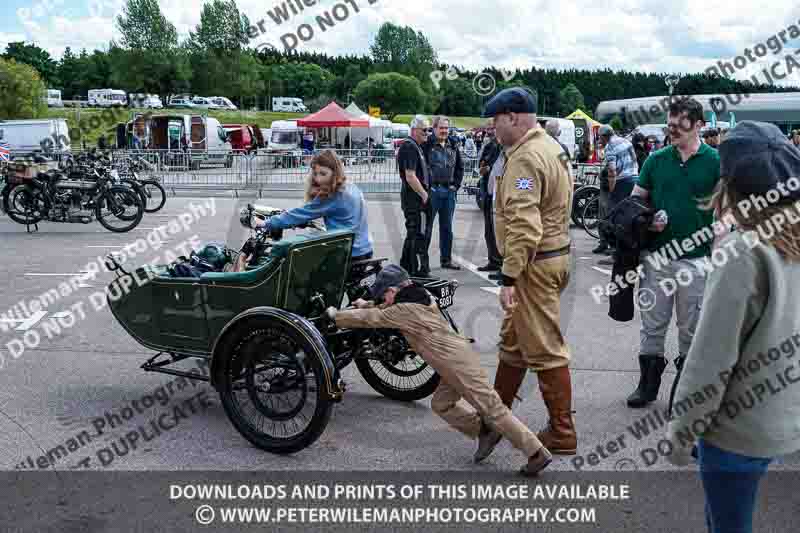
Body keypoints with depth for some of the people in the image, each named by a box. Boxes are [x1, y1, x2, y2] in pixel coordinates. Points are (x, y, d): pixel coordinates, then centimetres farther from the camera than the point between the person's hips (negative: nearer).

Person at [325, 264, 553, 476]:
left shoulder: (404, 310, -10)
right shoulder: (421, 297, 15)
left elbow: (369, 319, -2)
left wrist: (335, 315, 11)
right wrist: (366, 305, 35)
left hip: (458, 363, -9)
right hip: (456, 361, 9)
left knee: (491, 407, -8)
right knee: (440, 404, 13)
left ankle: (537, 453, -6)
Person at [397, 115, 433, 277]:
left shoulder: (415, 146, 19)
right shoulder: (410, 147, -15)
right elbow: (410, 176, -22)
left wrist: (424, 193, 19)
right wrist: (424, 195, -17)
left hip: (413, 198, 11)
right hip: (416, 199, -11)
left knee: (413, 235, 17)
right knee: (420, 236, -7)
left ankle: (405, 269, 26)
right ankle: (420, 271, -3)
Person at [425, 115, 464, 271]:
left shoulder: (453, 146, 11)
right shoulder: (427, 145, -7)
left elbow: (460, 167, 20)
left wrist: (456, 184, 10)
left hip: (449, 191, 6)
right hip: (432, 190, -6)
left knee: (447, 228, 12)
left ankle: (446, 259, 21)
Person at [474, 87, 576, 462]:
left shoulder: (525, 158, -18)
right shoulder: (548, 146, 16)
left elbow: (523, 226, -27)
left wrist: (509, 278, -25)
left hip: (535, 263, -11)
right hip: (553, 253, 11)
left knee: (545, 350, -1)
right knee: (512, 340, 18)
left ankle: (562, 435, 11)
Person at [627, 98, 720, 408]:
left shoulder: (715, 161, -4)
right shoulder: (656, 160, 4)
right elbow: (635, 200, 12)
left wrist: (718, 256, -10)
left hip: (696, 259, -2)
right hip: (656, 255, 3)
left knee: (691, 329, 10)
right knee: (652, 325, 10)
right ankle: (648, 382, 23)